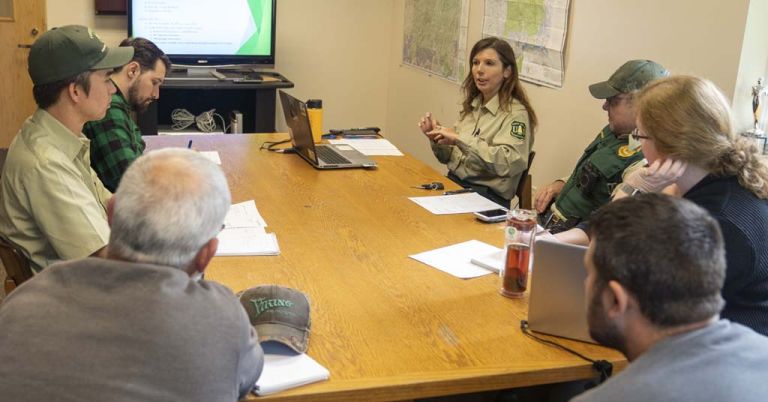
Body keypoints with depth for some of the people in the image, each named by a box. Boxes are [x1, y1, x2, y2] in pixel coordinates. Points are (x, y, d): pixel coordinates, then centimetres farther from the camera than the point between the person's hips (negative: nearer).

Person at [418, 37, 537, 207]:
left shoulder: (515, 114, -8)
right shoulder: (471, 106, 11)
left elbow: (509, 163, -25)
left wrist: (460, 139, -22)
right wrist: (436, 138, 0)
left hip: (488, 195, -6)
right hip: (453, 183, 6)